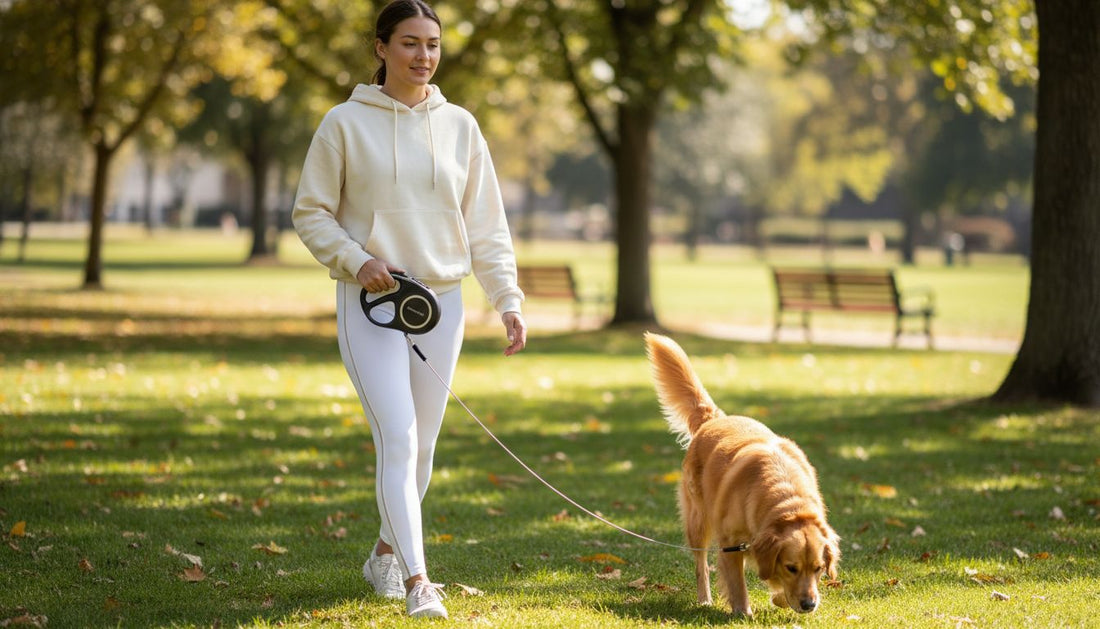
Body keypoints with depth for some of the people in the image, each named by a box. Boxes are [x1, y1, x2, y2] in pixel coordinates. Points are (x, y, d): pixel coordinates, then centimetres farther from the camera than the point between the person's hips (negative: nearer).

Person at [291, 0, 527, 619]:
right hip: (370, 302, -4)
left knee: (423, 443, 10)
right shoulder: (346, 123, -3)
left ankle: (387, 552, 31)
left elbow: (487, 224, 7)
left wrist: (508, 299, -1)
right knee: (398, 438, -13)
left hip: (441, 300, 4)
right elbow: (311, 213, 1)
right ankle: (417, 579, -14)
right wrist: (355, 261, -15)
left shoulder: (459, 126, 5)